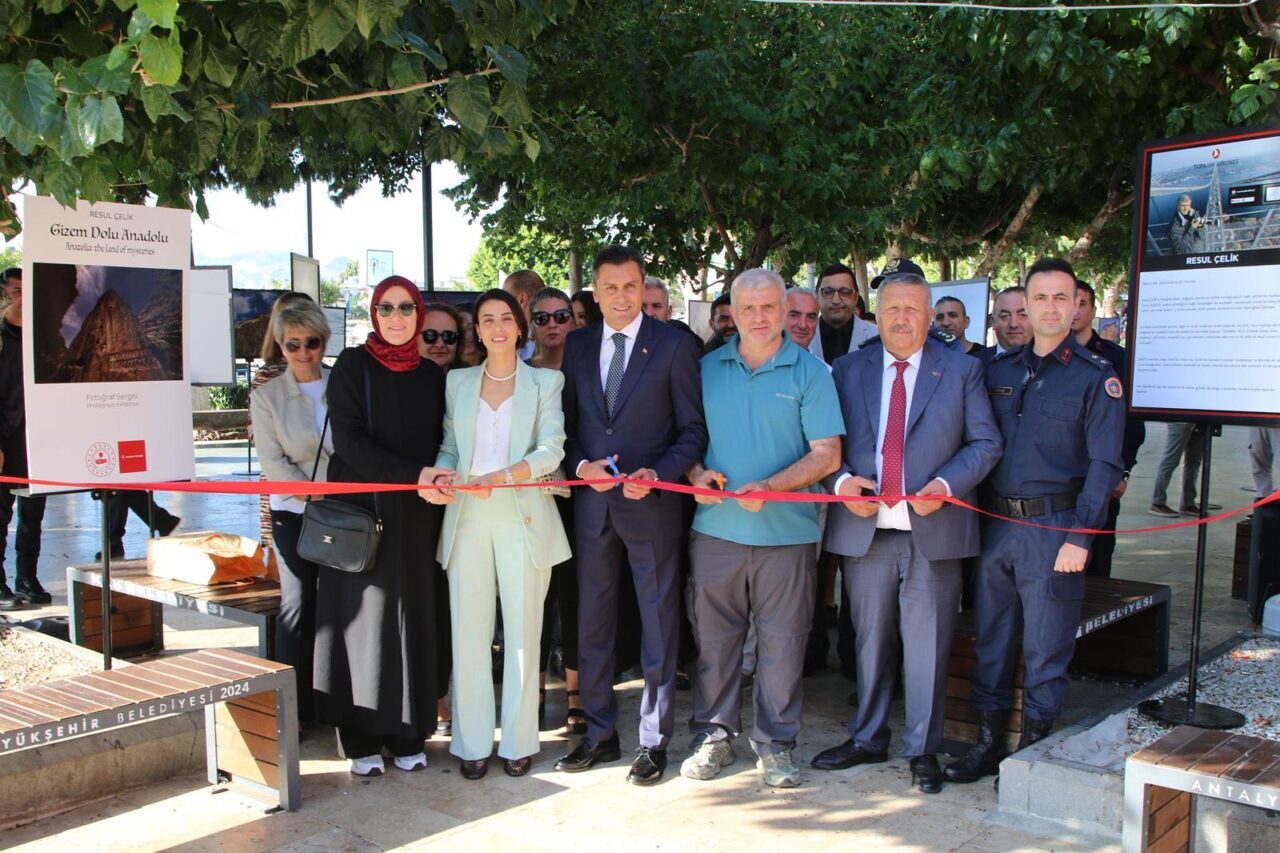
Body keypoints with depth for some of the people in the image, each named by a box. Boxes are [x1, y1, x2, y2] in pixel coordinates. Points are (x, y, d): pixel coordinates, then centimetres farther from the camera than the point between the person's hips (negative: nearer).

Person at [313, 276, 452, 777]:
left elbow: (438, 447, 12)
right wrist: (413, 473, -20)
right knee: (363, 618, 1)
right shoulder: (352, 367, -2)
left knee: (413, 618, 5)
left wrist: (436, 483, -9)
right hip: (360, 510, -3)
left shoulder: (432, 375, 9)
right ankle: (361, 739, 11)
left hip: (415, 516, 3)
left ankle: (406, 733, 15)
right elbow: (349, 440, -11)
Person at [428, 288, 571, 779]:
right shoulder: (458, 382, 13)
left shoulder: (545, 382, 6)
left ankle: (519, 742, 14)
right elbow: (449, 445, 12)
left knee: (523, 632, 3)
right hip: (467, 517, 2)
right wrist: (442, 474, -11)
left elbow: (551, 449, -6)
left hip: (523, 517, -2)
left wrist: (504, 476, -22)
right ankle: (473, 743, 13)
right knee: (469, 631, 3)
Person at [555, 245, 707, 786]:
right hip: (592, 502, 4)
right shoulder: (578, 346, 8)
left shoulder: (675, 346, -4)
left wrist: (656, 474, -18)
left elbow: (693, 430, -4)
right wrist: (581, 465, -8)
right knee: (592, 621, 12)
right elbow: (568, 422, 12)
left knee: (658, 623, 5)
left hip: (651, 502, -4)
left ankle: (654, 740, 18)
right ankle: (599, 732, 27)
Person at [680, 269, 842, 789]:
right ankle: (713, 735, 22)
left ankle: (776, 744, 19)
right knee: (713, 635, 7)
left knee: (783, 643, 5)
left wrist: (768, 487, -17)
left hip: (787, 531, -2)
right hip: (716, 527, 2)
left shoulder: (810, 372, 0)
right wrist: (697, 472, -8)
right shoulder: (707, 369, 8)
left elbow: (826, 454, -5)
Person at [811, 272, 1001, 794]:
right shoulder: (848, 369, 9)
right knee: (870, 640, 13)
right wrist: (841, 481, -9)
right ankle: (867, 740, 28)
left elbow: (985, 443, 2)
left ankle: (924, 750, 19)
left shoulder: (961, 370, 4)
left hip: (933, 531, -2)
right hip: (864, 527, 2)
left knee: (927, 645, 4)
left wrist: (947, 484, -13)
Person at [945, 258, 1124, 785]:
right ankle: (988, 744, 23)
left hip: (1053, 525, -4)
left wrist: (1079, 537, -13)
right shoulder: (998, 370, 10)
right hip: (996, 523, 4)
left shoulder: (1096, 378, -2)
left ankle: (1033, 747, 19)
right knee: (991, 638, 11)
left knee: (1045, 647, 4)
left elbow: (1104, 465, -6)